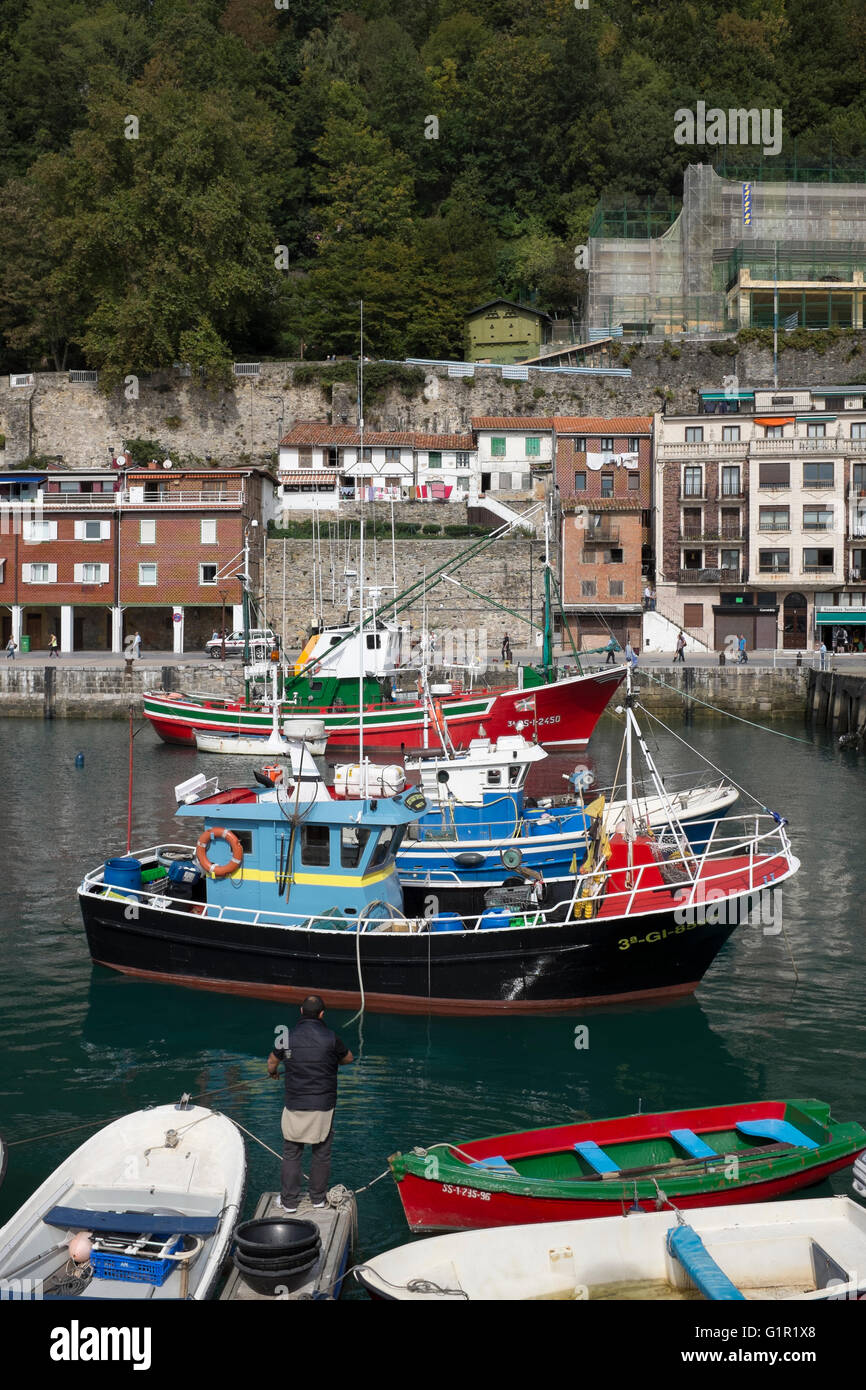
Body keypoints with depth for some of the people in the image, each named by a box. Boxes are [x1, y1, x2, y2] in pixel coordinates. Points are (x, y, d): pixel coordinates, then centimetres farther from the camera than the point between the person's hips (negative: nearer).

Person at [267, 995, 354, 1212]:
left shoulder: (288, 1037, -5)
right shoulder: (330, 1037, -10)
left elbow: (272, 1061, 14)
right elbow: (348, 1058, 10)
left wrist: (273, 1072, 38)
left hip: (295, 1106, 1)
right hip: (323, 1106, -1)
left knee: (291, 1154, 12)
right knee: (321, 1154, 14)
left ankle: (289, 1201, 16)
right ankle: (318, 1198, 24)